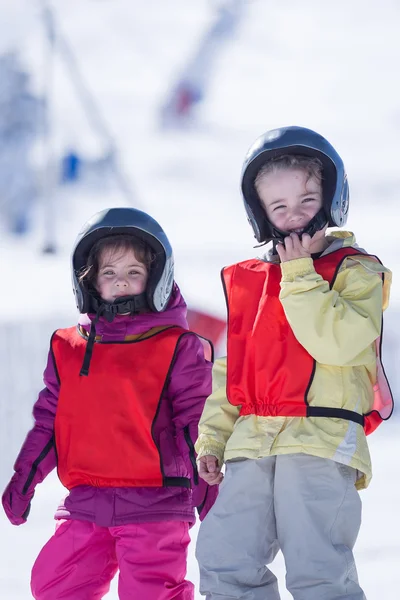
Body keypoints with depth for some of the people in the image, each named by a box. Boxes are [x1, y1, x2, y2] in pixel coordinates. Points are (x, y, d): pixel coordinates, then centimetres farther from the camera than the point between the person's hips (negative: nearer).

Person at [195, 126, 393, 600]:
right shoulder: (248, 281, 19)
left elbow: (339, 342, -15)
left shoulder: (355, 271, 3)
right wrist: (213, 437, 14)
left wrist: (300, 275, -10)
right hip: (252, 443, 6)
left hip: (322, 441, -6)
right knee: (223, 560, -1)